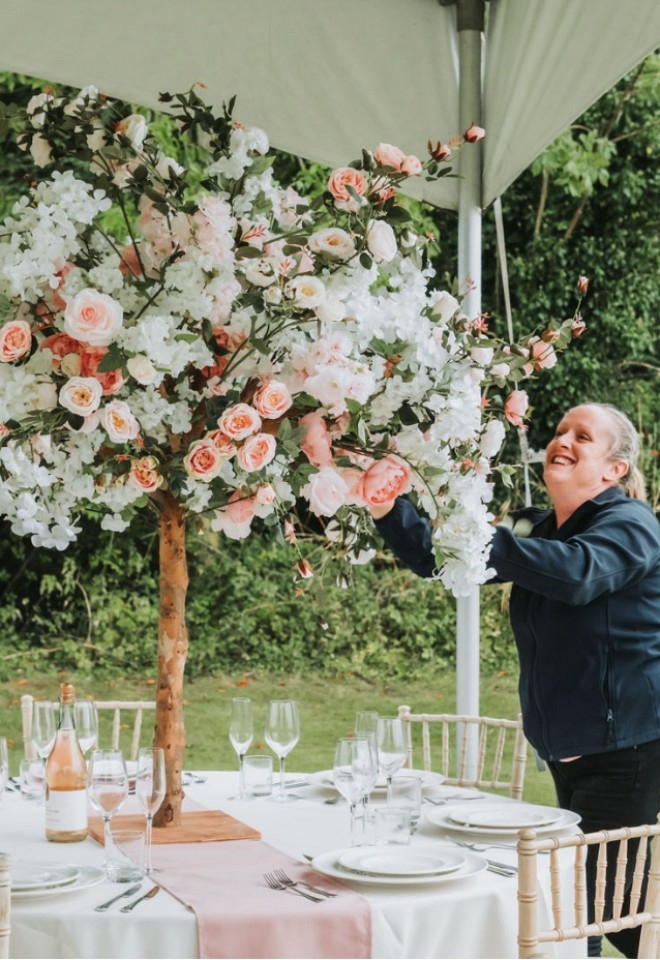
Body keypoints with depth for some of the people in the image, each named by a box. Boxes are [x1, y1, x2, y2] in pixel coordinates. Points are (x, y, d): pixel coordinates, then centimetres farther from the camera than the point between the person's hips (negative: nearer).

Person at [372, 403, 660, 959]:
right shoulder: (536, 530, 12)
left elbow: (578, 571, -35)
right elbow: (436, 558, 7)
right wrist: (386, 508, -12)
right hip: (570, 749, 9)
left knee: (587, 898, -12)